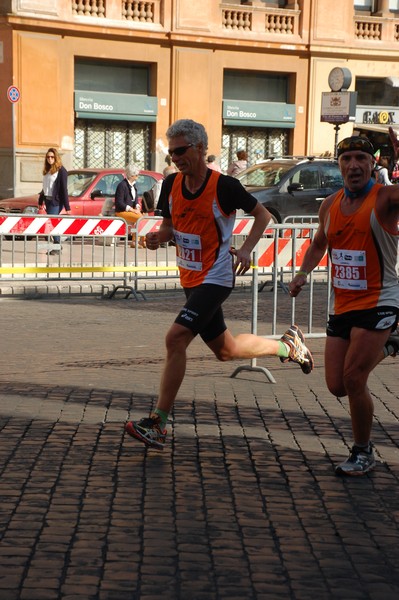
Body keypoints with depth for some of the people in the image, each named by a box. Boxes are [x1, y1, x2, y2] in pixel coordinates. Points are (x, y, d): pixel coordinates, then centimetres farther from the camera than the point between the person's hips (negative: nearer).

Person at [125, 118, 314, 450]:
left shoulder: (224, 186, -15)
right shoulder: (171, 184, 1)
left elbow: (262, 214, -2)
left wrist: (246, 249, -17)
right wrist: (159, 237, -9)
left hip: (216, 279, -8)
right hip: (191, 279, 8)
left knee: (176, 338, -21)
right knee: (226, 350, 18)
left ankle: (158, 423, -16)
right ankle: (287, 346, 42)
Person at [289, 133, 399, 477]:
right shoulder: (330, 205, 7)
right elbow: (319, 245, 24)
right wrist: (303, 274, 10)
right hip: (342, 305, 6)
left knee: (353, 379, -12)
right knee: (337, 386, 8)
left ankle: (363, 454, 9)